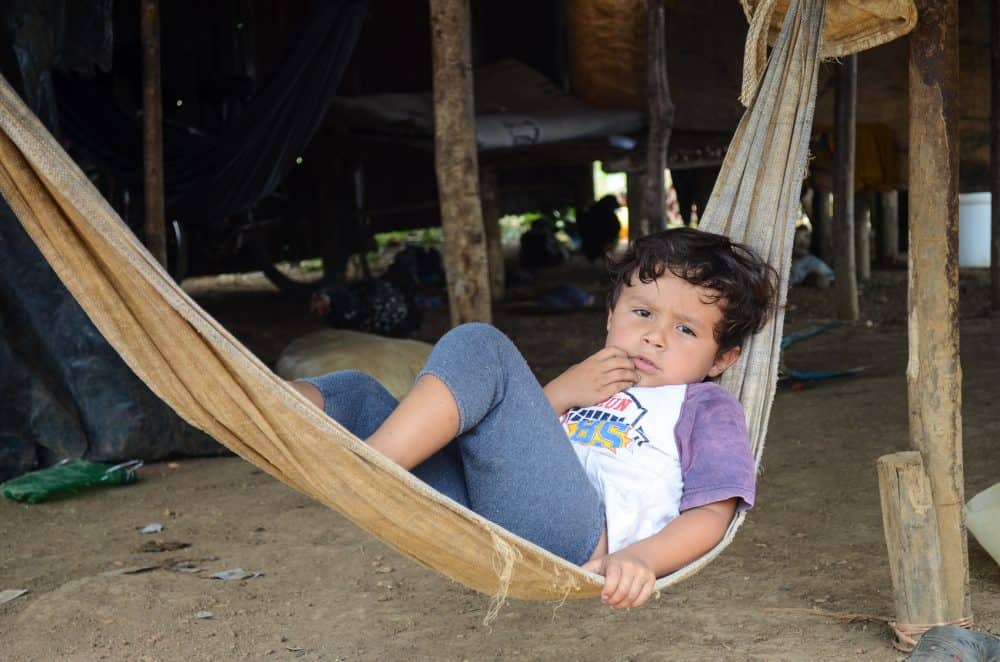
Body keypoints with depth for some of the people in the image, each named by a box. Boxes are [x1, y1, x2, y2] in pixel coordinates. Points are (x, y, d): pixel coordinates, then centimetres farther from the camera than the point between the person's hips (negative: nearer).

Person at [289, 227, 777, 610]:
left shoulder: (706, 406, 22)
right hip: (480, 522, 6)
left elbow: (711, 514, 4)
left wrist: (640, 557, -15)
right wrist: (557, 396, 6)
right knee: (356, 392, 3)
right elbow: (513, 430, 23)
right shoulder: (585, 385, 38)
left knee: (477, 347, -16)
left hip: (563, 529, -6)